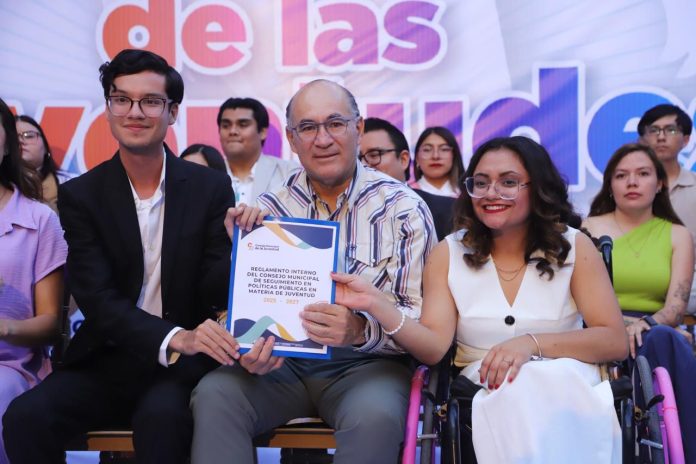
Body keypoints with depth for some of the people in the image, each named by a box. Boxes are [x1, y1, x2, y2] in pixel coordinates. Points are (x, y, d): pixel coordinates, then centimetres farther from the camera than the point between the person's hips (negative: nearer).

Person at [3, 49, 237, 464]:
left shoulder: (210, 188, 0)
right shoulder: (80, 196, 1)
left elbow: (215, 293, -1)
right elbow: (98, 300, -11)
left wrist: (235, 239, -22)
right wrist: (174, 338, -28)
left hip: (182, 365, -1)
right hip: (107, 361, 2)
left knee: (161, 416, -34)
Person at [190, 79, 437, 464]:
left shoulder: (404, 209, -2)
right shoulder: (268, 209, 7)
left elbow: (421, 316, -7)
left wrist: (361, 330, -29)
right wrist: (248, 349, -17)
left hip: (366, 363, -2)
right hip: (281, 363, 2)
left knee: (375, 414, -35)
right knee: (214, 394, -26)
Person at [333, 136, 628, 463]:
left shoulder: (575, 247, 2)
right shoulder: (448, 254, 5)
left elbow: (615, 342, -5)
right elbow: (434, 347, -6)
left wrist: (531, 344, -20)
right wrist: (376, 304, -24)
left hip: (566, 385, 0)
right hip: (485, 392, 0)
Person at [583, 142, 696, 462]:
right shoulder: (590, 229, 9)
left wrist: (646, 323, -21)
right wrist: (625, 325, -19)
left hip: (658, 334, 2)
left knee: (662, 338, -37)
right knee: (665, 340, -35)